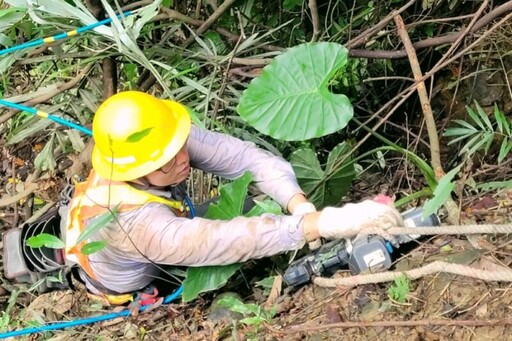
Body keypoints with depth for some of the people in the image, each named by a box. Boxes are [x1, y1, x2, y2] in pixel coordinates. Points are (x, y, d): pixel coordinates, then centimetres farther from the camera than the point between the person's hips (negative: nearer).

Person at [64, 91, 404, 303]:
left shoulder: (160, 139, -31)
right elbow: (232, 240, -55)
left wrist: (300, 206, -47)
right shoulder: (136, 222, -47)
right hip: (128, 294, -5)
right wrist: (326, 223, -61)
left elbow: (245, 156, -31)